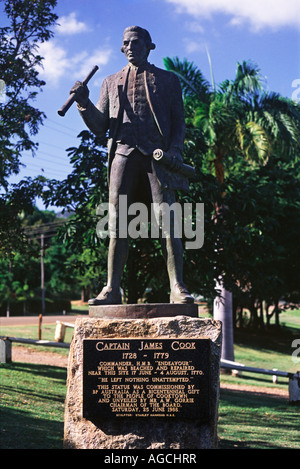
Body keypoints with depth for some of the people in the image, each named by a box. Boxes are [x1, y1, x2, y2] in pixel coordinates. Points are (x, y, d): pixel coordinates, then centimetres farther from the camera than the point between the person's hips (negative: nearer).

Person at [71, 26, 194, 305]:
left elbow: (179, 121, 13)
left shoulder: (167, 80, 19)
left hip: (157, 155, -2)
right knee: (117, 224, -6)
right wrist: (84, 103, -1)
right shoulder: (111, 83, 23)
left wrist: (175, 149, -6)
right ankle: (112, 289, -4)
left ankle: (177, 288, -14)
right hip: (123, 153, 2)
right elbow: (99, 127, 17)